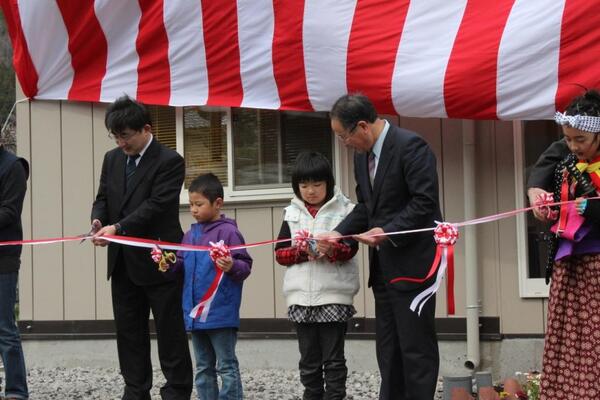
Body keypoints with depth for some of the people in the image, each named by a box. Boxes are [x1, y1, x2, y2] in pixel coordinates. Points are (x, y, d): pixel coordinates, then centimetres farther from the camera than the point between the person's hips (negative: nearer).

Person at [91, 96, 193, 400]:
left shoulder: (169, 162, -11)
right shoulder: (112, 159, 10)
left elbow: (156, 205, -19)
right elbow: (103, 198, 13)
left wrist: (118, 228, -28)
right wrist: (98, 221, -11)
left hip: (159, 262, -6)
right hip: (123, 263, 7)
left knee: (170, 332, 1)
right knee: (129, 332, 11)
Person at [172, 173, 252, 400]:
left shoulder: (228, 232, -10)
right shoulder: (191, 234, 12)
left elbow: (245, 266, -12)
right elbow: (183, 265, 17)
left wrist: (232, 266, -32)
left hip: (221, 313, -8)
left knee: (226, 366, -1)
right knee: (203, 368, 14)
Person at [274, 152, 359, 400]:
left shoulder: (344, 211, 1)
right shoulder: (292, 214, 10)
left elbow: (351, 248, -7)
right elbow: (280, 253, 5)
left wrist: (331, 248, -25)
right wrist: (302, 251, -12)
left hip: (334, 296, -3)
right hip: (301, 296, 3)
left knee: (333, 358, 1)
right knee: (309, 359, 9)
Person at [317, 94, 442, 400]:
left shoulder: (410, 146, -15)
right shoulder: (362, 155, 11)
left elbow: (425, 202, -19)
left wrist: (388, 232, -21)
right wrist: (338, 233, 3)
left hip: (412, 262, -9)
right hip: (383, 266, 9)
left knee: (416, 347, -4)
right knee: (387, 349, 11)